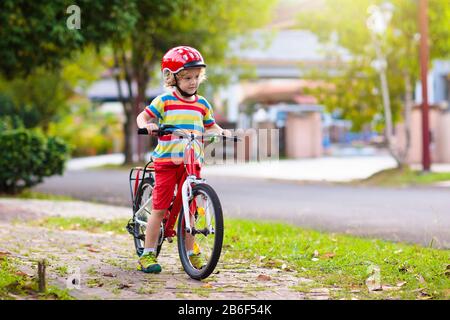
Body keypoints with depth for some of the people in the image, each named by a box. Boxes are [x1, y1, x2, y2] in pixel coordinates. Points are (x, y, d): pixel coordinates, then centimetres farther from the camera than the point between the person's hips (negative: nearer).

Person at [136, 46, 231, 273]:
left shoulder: (202, 104, 10)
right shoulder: (164, 101, -1)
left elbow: (210, 127, 21)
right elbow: (142, 117, 3)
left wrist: (221, 132, 1)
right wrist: (146, 125, -19)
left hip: (192, 162, 3)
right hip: (166, 160, -3)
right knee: (159, 208, -2)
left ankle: (190, 253, 17)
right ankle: (148, 254, 5)